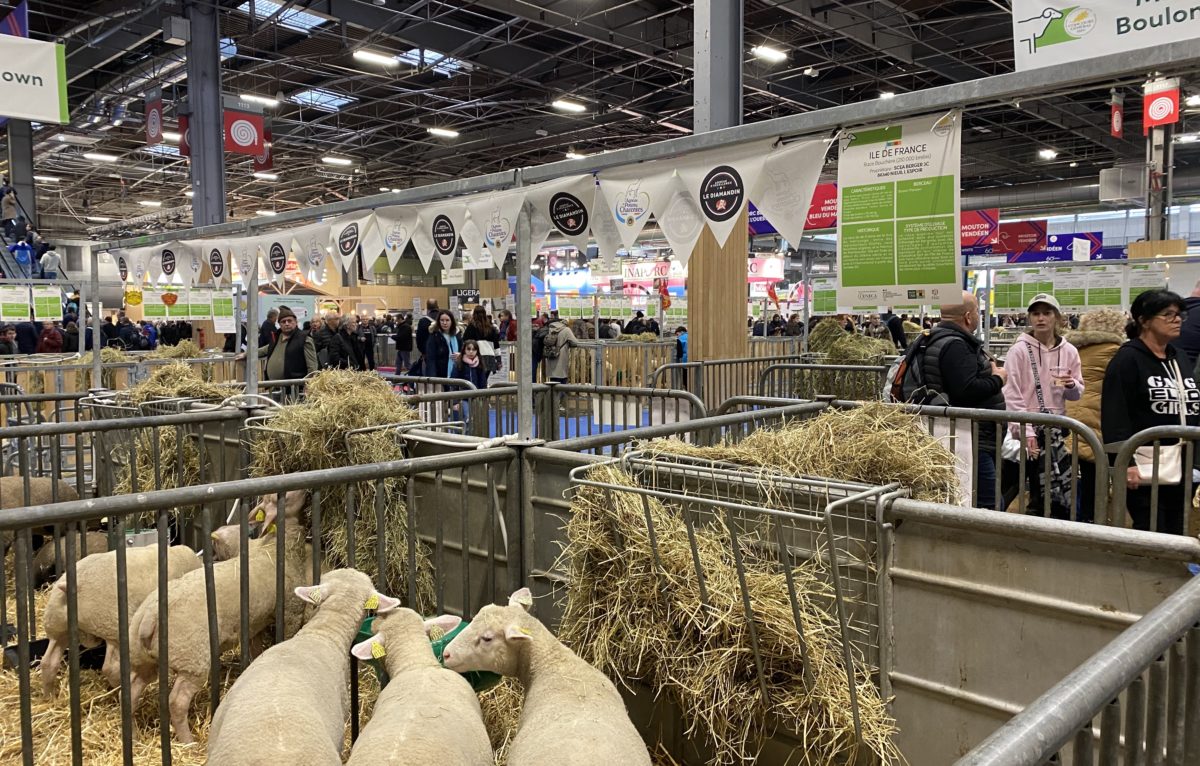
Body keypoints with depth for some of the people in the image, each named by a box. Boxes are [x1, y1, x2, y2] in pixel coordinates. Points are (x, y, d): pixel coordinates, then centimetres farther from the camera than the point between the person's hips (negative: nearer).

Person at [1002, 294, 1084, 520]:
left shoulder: (1068, 351, 6)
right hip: (1030, 428, -4)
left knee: (1042, 493, 6)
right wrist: (1025, 432, -18)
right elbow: (1012, 395, -10)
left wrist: (1071, 386, -11)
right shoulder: (1020, 350, -6)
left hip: (1058, 427, 4)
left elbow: (1076, 395, 13)